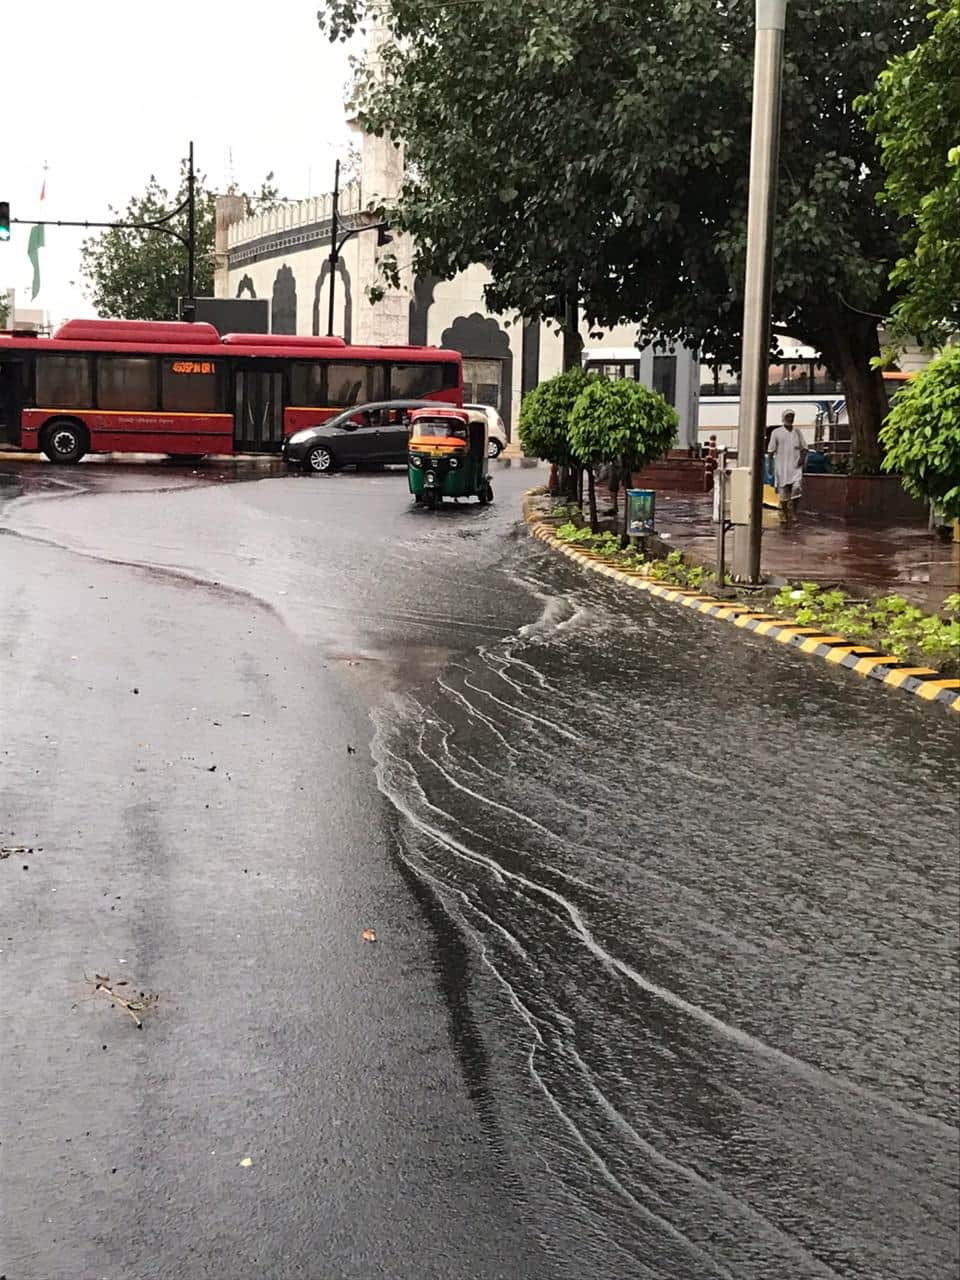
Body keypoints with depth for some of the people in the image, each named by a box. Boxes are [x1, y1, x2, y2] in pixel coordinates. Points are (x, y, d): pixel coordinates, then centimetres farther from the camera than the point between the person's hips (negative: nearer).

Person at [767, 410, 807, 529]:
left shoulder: (797, 431, 12)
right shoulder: (777, 432, 5)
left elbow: (804, 448, 15)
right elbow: (771, 451, 6)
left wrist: (802, 457, -4)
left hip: (795, 466, 1)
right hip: (781, 467, -1)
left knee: (797, 487, -19)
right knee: (783, 494, 1)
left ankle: (793, 513, -3)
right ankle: (783, 519, 11)